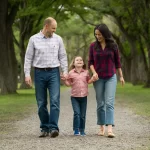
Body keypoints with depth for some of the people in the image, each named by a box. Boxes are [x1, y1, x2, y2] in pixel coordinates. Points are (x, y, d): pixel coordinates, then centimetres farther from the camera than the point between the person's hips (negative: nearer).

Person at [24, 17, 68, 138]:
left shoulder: (58, 39, 7)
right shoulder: (34, 39, 3)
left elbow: (62, 56, 10)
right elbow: (28, 58, 4)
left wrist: (65, 71, -1)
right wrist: (27, 74, -3)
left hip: (54, 73, 0)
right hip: (40, 73, 0)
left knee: (55, 100, -12)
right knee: (41, 103, 4)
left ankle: (53, 128, -15)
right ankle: (45, 128, 13)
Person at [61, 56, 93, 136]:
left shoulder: (86, 72, 6)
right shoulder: (71, 73, 2)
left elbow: (88, 81, 16)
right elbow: (69, 83, 7)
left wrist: (93, 79, -2)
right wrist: (65, 80, -11)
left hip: (84, 96, 2)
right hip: (74, 96, -2)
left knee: (83, 114, 6)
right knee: (76, 113, -12)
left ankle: (82, 130, 17)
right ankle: (76, 130, -4)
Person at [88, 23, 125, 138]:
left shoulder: (113, 46, -1)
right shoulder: (93, 46, 1)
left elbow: (117, 62, 8)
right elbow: (90, 62, 3)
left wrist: (121, 76, 11)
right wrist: (94, 72, -14)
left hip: (111, 78, -1)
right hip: (98, 78, 1)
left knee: (109, 103, -12)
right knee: (100, 104, 6)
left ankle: (110, 129, -21)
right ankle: (101, 127, 17)